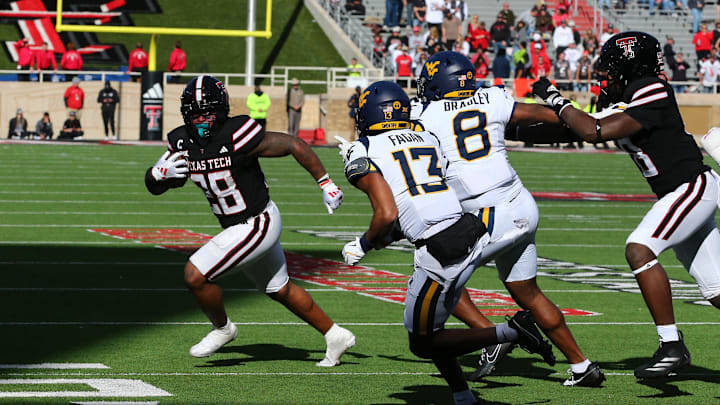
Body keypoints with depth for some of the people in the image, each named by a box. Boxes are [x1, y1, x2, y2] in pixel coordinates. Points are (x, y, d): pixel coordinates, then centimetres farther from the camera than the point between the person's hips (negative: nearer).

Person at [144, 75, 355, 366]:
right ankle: (335, 336, 40)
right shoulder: (183, 142, -6)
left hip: (257, 226, -8)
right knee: (280, 290, 23)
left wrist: (326, 184, -9)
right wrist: (161, 173, -24)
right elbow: (153, 186, -1)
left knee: (195, 275, -15)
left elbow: (295, 146, -17)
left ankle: (222, 328, 13)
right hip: (236, 227, 8)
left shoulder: (237, 137, -26)